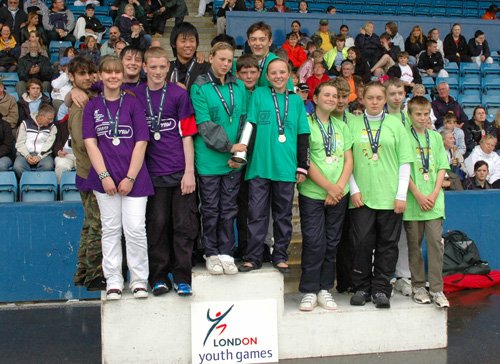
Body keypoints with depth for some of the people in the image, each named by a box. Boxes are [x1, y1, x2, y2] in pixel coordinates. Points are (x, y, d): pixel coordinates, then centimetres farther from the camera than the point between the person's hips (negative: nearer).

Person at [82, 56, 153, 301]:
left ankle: (139, 280, 11)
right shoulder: (92, 106, 7)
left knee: (135, 229, -3)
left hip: (134, 177, -1)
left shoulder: (133, 103, 2)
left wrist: (130, 178, -9)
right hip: (104, 177, 2)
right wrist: (104, 176, -10)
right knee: (110, 229, 8)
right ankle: (113, 281, 17)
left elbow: (141, 143, -3)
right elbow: (90, 142, 0)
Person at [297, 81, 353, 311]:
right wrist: (329, 187, -11)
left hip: (338, 195, 5)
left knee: (332, 243, 8)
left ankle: (324, 289, 17)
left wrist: (339, 187, -6)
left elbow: (348, 160, 10)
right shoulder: (306, 124, -2)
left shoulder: (341, 126, 14)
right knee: (314, 243, -5)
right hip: (312, 194, -4)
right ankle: (309, 291, 6)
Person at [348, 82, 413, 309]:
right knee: (362, 243, 2)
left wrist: (401, 194, -4)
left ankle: (381, 289, 15)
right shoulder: (353, 124, 7)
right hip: (362, 196, 0)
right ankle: (362, 288, 15)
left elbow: (405, 162, 3)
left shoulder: (395, 124, 6)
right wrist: (354, 190, -4)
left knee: (387, 244, 4)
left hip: (390, 196, 0)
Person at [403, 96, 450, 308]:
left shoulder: (436, 137, 11)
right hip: (413, 200, -2)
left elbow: (442, 167, 8)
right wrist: (418, 195, -11)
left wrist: (434, 194, -5)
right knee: (414, 244, 6)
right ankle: (418, 285, 17)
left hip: (434, 200, 3)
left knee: (436, 242, -2)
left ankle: (436, 289, 4)